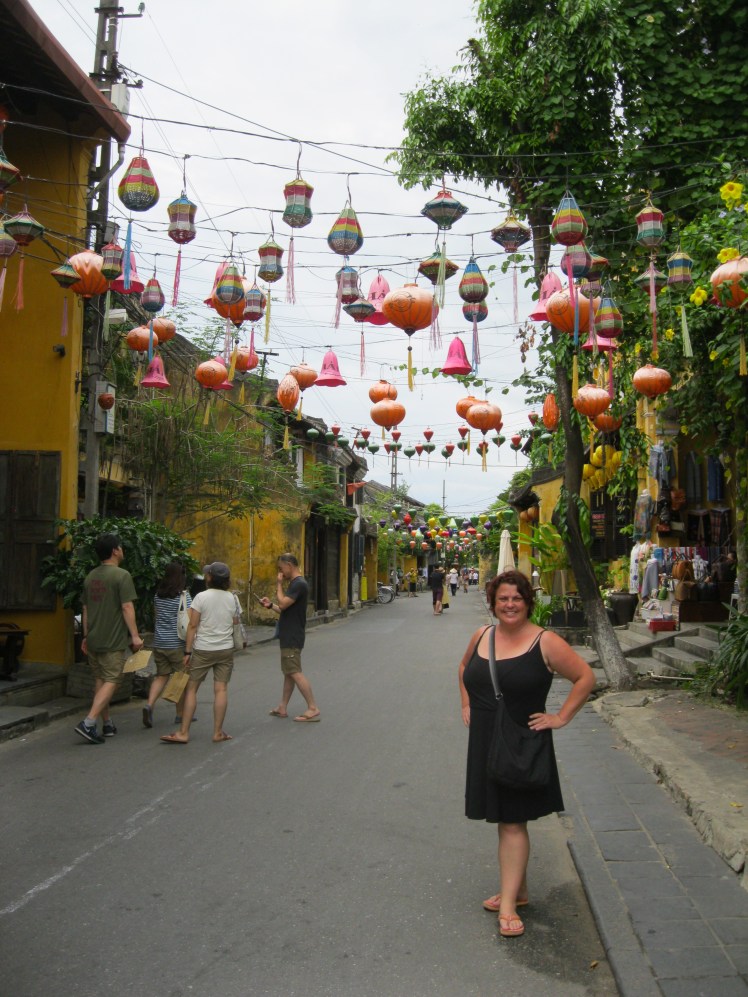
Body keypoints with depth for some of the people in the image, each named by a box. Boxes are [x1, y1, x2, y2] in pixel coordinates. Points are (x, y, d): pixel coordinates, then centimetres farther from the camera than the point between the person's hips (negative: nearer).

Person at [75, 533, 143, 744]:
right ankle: (88, 723, -14)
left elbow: (85, 609, 15)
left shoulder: (91, 576, 11)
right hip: (113, 640, -7)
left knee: (100, 681, 14)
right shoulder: (122, 576, -12)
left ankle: (107, 724, 23)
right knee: (111, 681, -3)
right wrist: (135, 635, -13)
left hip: (93, 639, 7)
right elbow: (127, 608, -17)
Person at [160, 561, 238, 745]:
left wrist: (187, 651, -6)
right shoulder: (232, 598, 2)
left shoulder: (201, 597, -10)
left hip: (203, 650, -3)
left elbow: (192, 626, -10)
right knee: (221, 689, 5)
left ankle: (183, 732, 5)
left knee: (191, 689, 5)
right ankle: (218, 732, 7)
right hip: (226, 649, 3)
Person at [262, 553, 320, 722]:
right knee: (289, 671, 14)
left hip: (292, 637, -10)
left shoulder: (299, 584, -18)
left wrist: (279, 584, -14)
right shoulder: (295, 583, 14)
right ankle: (283, 707, 21)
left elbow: (283, 604, -25)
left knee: (295, 672, -9)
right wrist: (270, 605, 7)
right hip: (289, 636, 10)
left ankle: (313, 708, -7)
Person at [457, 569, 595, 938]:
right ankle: (517, 890, 31)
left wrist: (561, 717, -11)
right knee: (503, 818, 16)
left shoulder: (545, 642, -12)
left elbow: (585, 677, -9)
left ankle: (508, 905, 5)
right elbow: (465, 668, 24)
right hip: (484, 743, 6)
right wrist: (467, 705, 14)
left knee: (512, 822, -3)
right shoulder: (481, 636, 4)